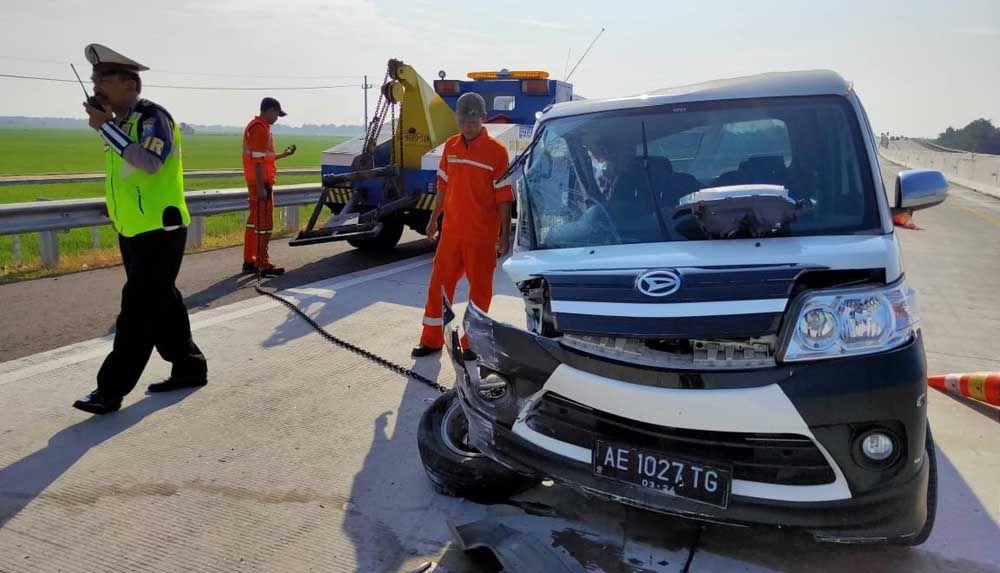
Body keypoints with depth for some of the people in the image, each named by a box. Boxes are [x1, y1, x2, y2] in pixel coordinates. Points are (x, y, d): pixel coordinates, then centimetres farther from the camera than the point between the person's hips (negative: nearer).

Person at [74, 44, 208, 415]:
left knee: (138, 311, -6)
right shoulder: (120, 122, 13)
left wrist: (105, 127, -25)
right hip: (132, 232, 9)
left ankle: (111, 390, -2)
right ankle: (189, 367, 25)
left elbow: (150, 162, -31)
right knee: (163, 305, 14)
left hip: (160, 231, -9)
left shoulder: (152, 117, -13)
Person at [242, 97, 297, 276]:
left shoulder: (254, 126, 17)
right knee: (264, 223, -6)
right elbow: (258, 160, -20)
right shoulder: (260, 128, -15)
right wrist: (261, 187, -22)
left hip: (255, 182, 10)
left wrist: (283, 154, 24)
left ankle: (249, 261, 21)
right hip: (261, 182, -10)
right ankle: (263, 265, -3)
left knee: (254, 220, 14)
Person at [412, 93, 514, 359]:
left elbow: (503, 197, -8)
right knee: (439, 284, 9)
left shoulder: (496, 151, -8)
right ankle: (432, 339, 22)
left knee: (480, 288, 6)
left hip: (481, 236, -5)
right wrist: (433, 219, 17)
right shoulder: (450, 146, 7)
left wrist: (505, 235, -10)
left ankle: (472, 342, 19)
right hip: (451, 231, 5)